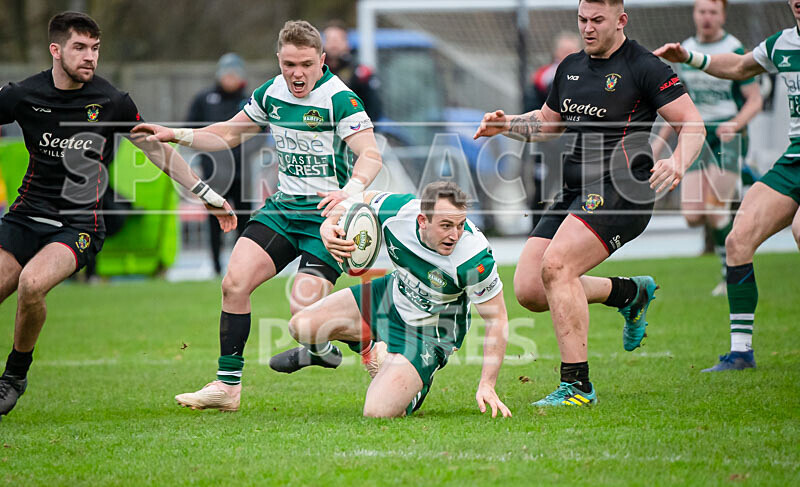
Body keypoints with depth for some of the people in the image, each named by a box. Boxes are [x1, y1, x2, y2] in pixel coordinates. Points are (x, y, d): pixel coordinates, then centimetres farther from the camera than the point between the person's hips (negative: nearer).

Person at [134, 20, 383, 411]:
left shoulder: (340, 99, -16)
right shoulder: (271, 93, 5)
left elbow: (371, 155, -25)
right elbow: (229, 133, 21)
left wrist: (350, 191, -45)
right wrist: (176, 135, 10)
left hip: (328, 215, -6)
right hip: (284, 205, 6)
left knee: (304, 312, -19)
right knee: (235, 282, -9)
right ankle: (228, 384, 1)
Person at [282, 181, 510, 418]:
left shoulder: (475, 260, -36)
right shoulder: (398, 210, -26)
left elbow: (497, 319, -24)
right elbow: (360, 201, -2)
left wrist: (487, 385, -29)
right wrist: (329, 225, -24)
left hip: (429, 331, -5)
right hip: (393, 294, 5)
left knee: (378, 412, -20)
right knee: (301, 327, 3)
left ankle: (418, 386, 15)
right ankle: (378, 344, 25)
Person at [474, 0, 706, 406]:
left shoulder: (644, 67, -5)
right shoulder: (571, 67, 16)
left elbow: (692, 124, -8)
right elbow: (547, 123, 30)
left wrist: (677, 163, -27)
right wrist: (508, 124, 10)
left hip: (621, 189, -8)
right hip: (575, 192, 8)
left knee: (555, 265, -27)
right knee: (528, 290, -3)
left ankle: (577, 385, -20)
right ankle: (630, 292, 21)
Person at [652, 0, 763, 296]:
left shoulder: (735, 52, -5)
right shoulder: (684, 52, 11)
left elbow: (755, 100, -4)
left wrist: (735, 124, -22)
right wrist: (661, 139, 20)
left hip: (728, 138, -5)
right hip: (696, 138, 5)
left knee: (714, 209, -16)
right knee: (693, 216, -8)